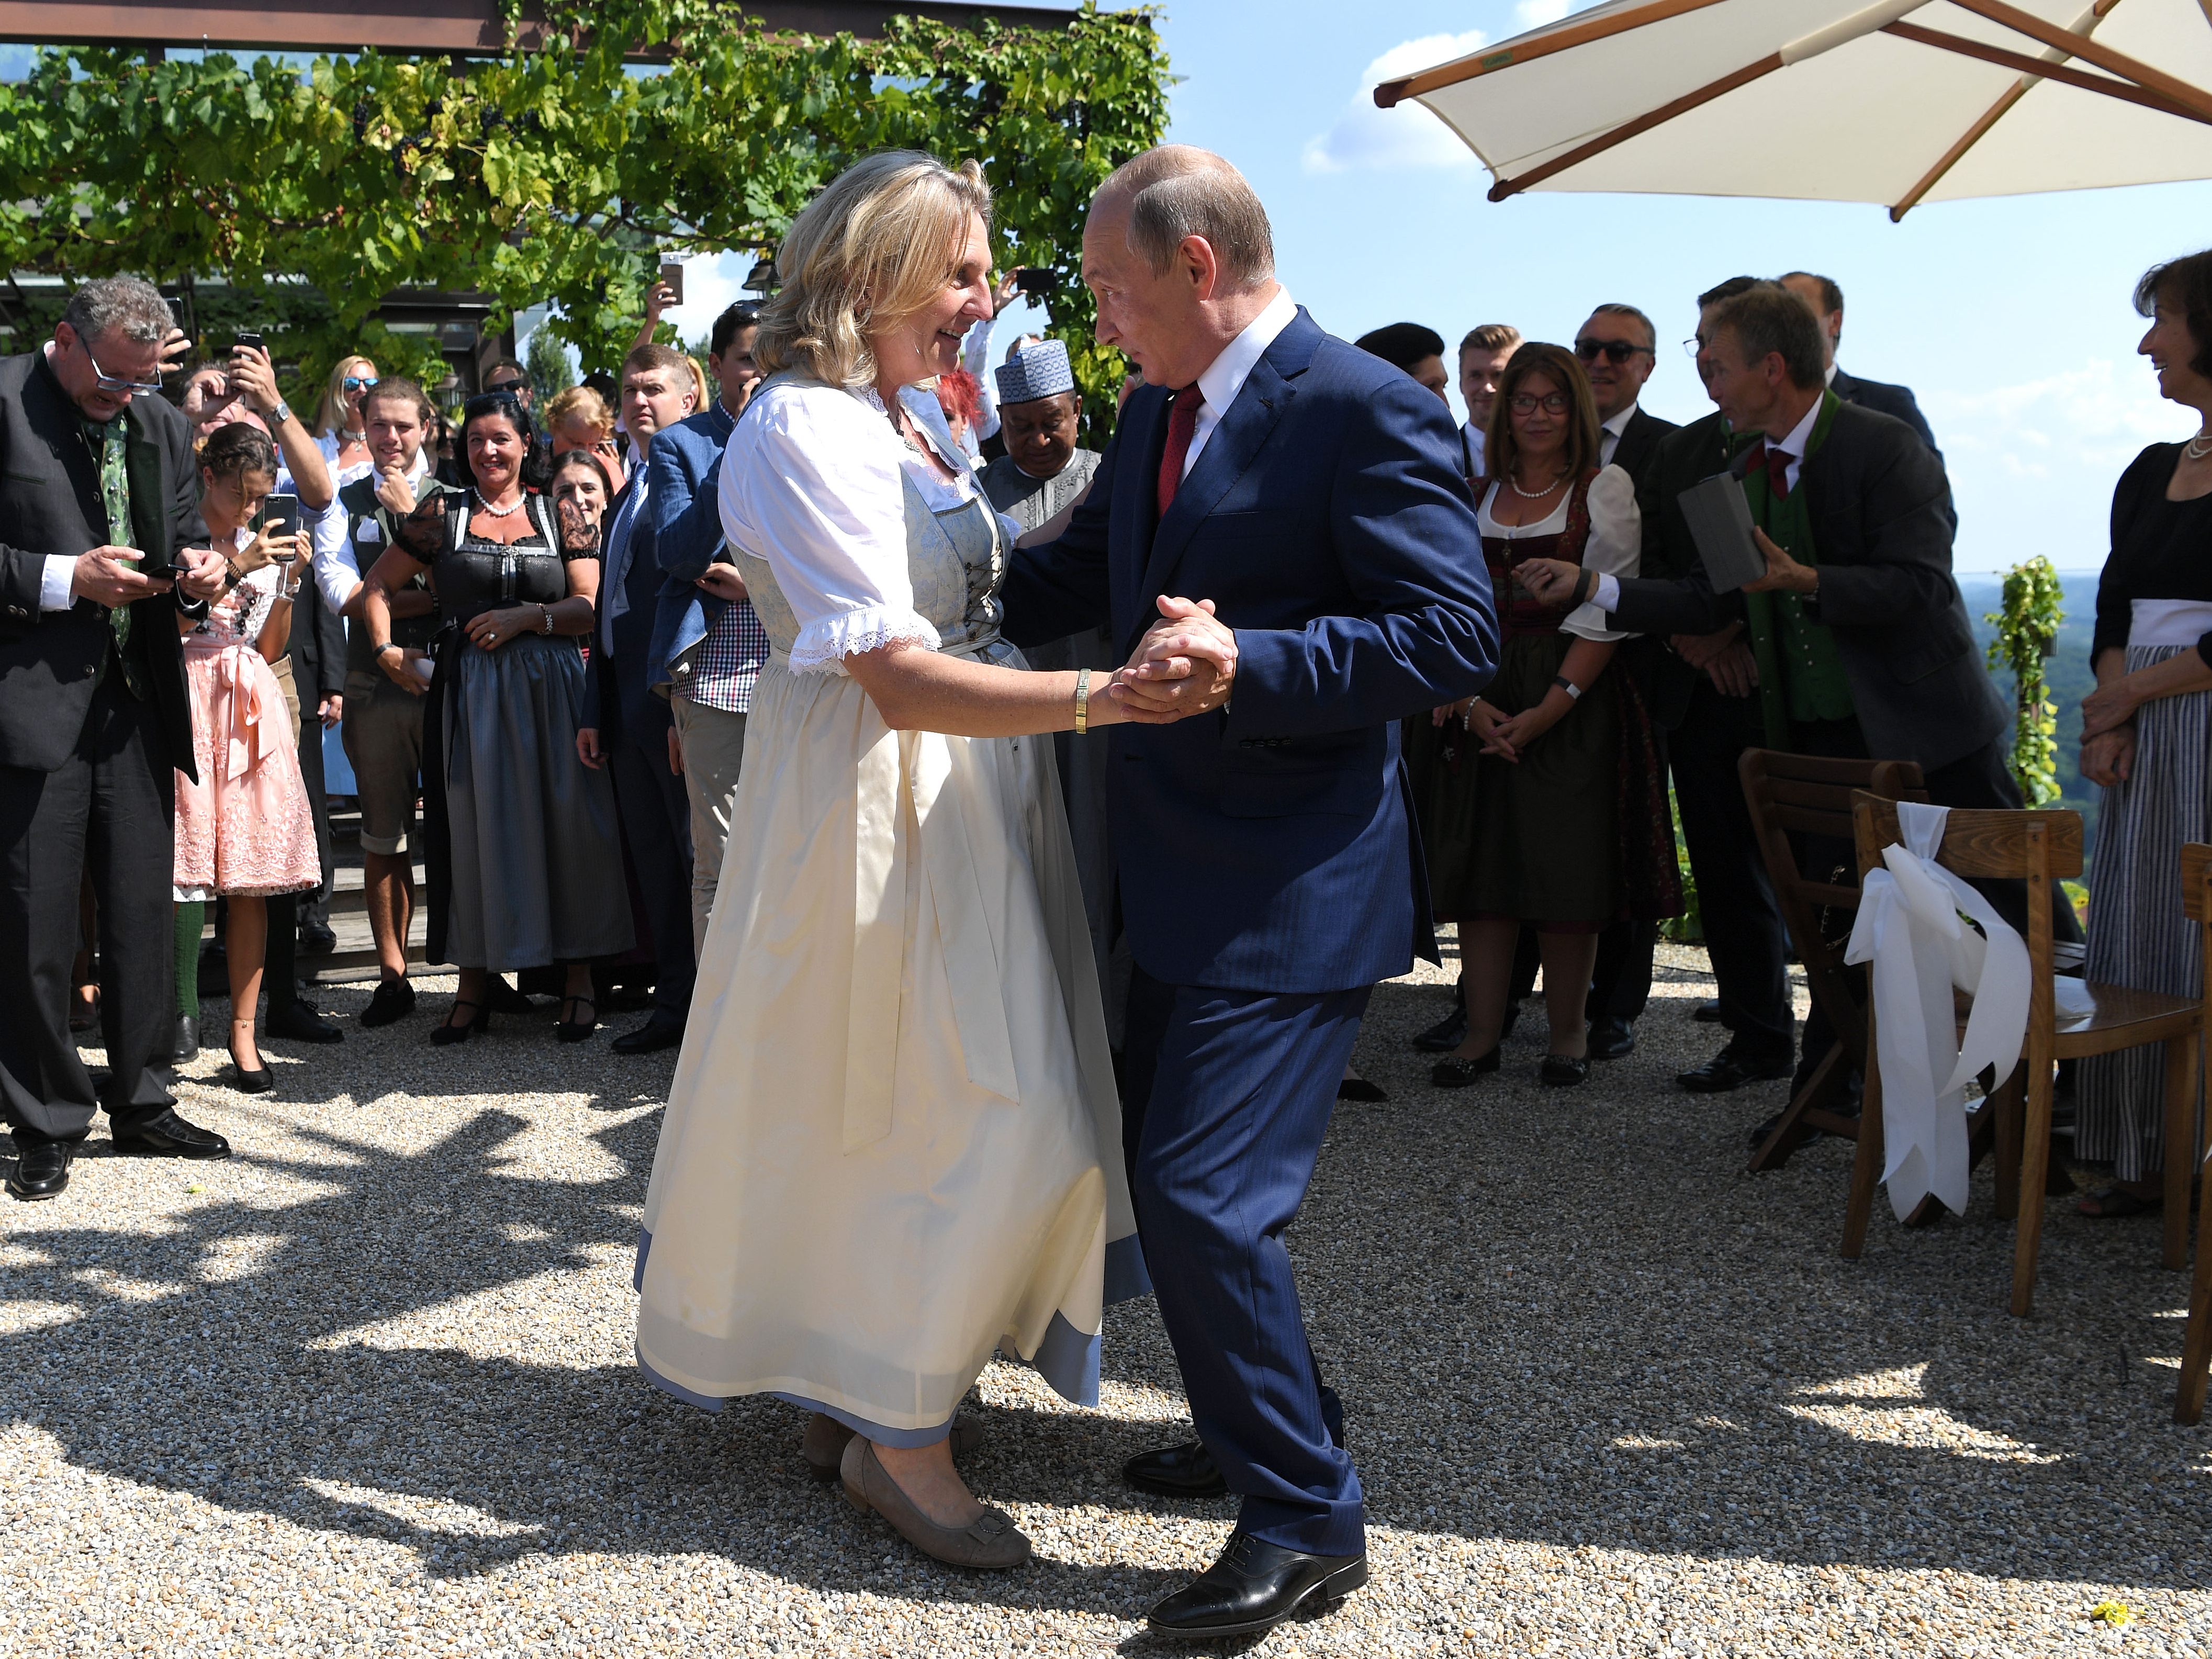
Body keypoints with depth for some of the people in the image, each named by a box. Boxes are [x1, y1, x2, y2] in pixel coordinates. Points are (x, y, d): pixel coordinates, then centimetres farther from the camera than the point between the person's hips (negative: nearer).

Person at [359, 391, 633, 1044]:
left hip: (550, 689, 0)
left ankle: (579, 978, 8)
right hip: (468, 691, 1)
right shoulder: (440, 517, 9)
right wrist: (385, 650, 2)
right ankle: (474, 985, 10)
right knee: (472, 826, 2)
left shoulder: (561, 517, 7)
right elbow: (376, 587, 14)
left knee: (563, 824, -1)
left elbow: (590, 607, 1)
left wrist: (528, 616, -11)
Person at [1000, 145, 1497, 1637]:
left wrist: (1249, 661, -30)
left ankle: (1308, 1517, 8)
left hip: (1296, 886, -9)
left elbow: (1455, 637, -21)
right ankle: (1275, 1416, 40)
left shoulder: (1366, 412, -16)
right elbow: (1074, 576, 20)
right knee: (1169, 1167, 19)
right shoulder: (1159, 410, 11)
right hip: (1184, 871, 10)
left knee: (1204, 1191, -11)